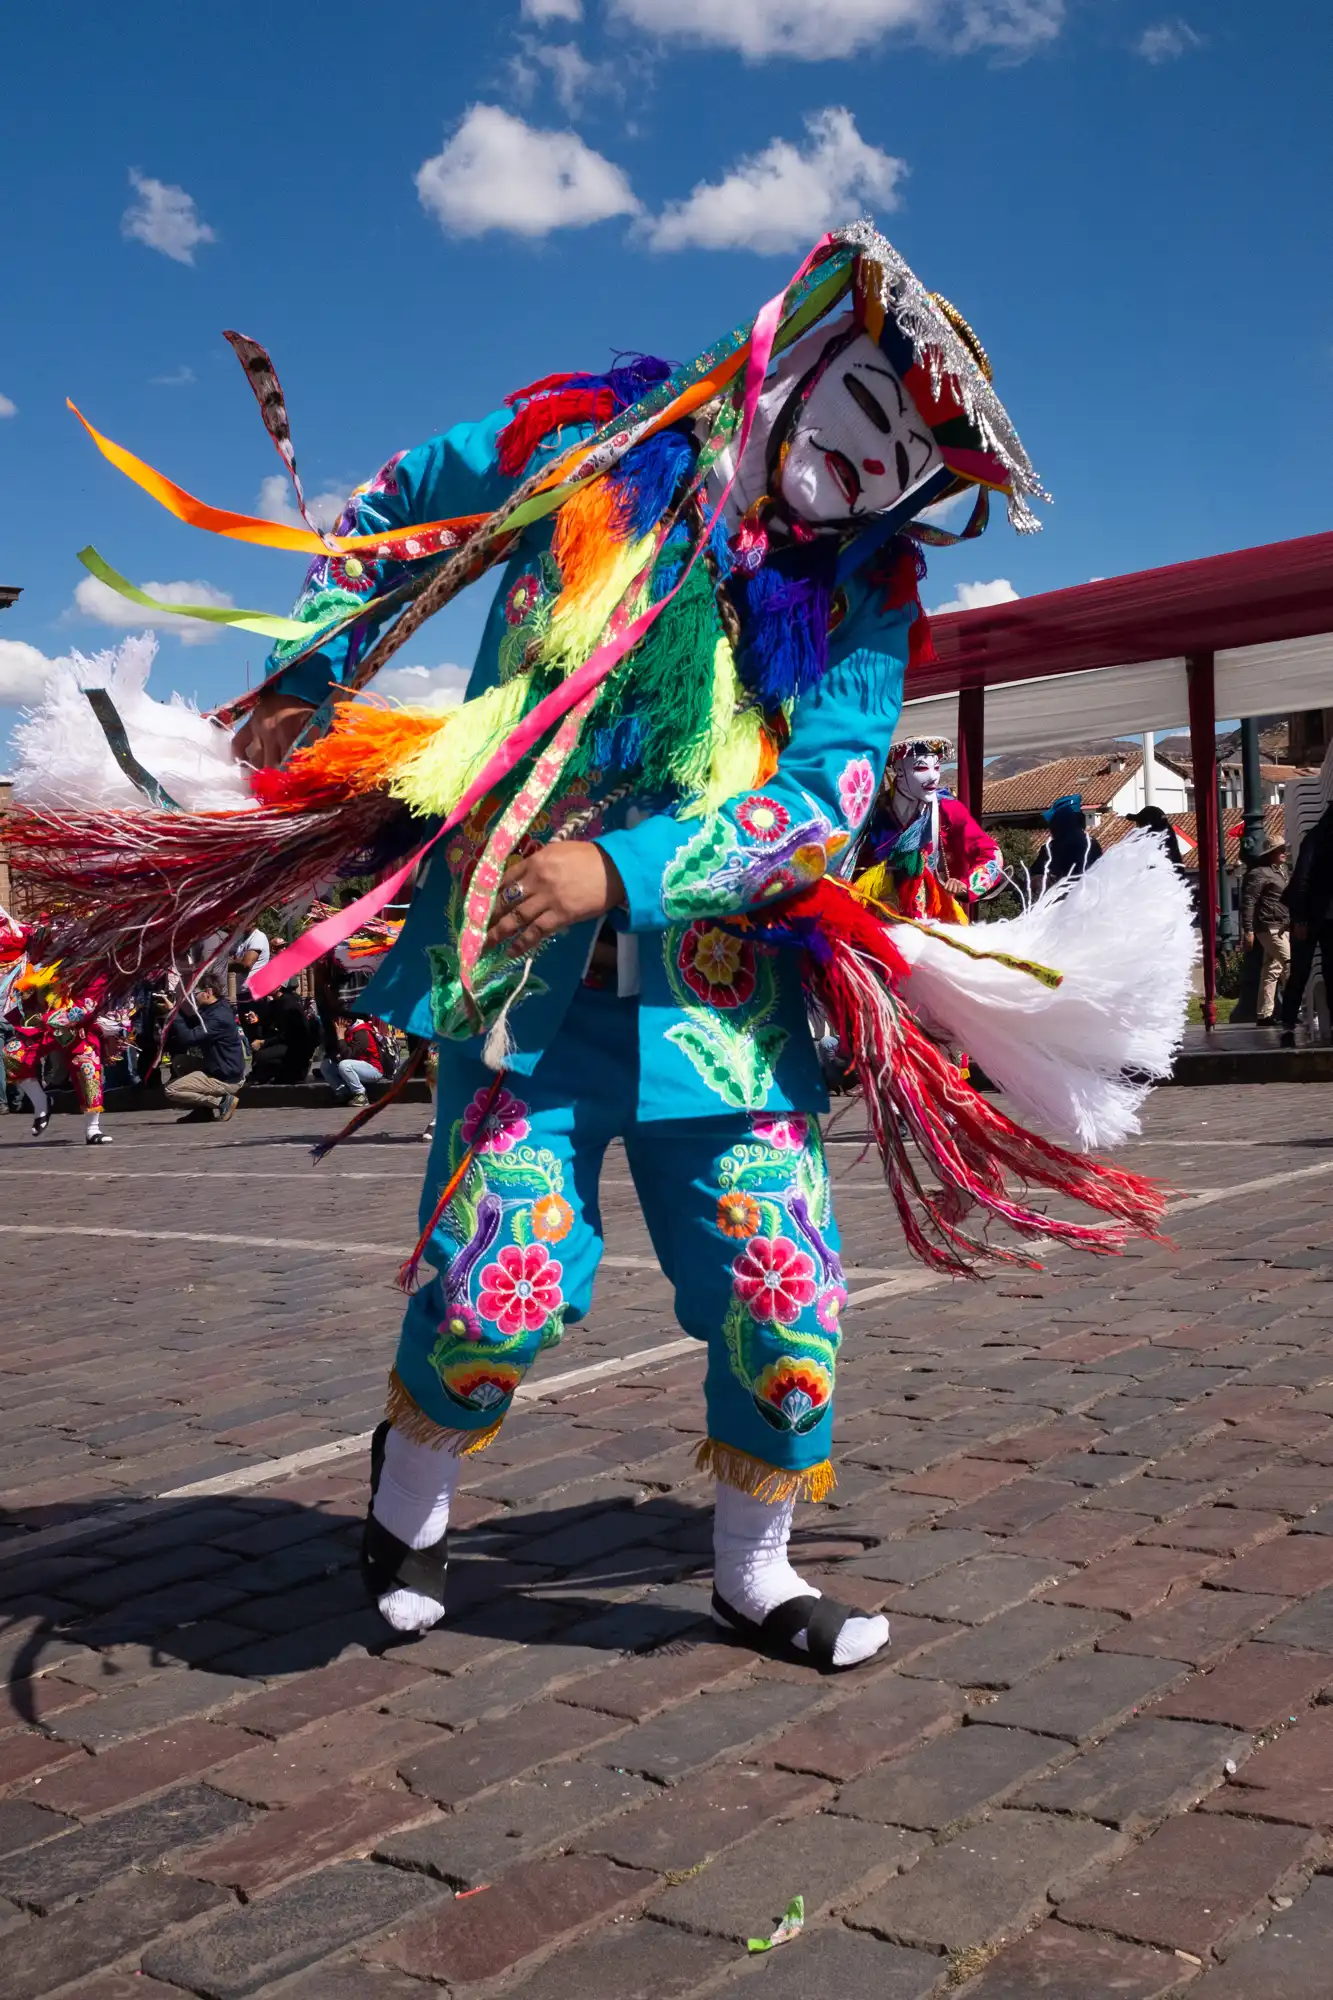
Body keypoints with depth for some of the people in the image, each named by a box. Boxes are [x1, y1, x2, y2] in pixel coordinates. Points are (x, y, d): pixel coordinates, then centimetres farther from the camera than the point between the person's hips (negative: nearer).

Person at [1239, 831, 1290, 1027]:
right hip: (1269, 927, -9)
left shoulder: (1280, 871, 18)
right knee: (1290, 964, -12)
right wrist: (1248, 931, -19)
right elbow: (1247, 902, -15)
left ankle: (1264, 1015, 10)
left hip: (1280, 928, 9)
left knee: (1272, 970, 8)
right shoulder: (1259, 874, -11)